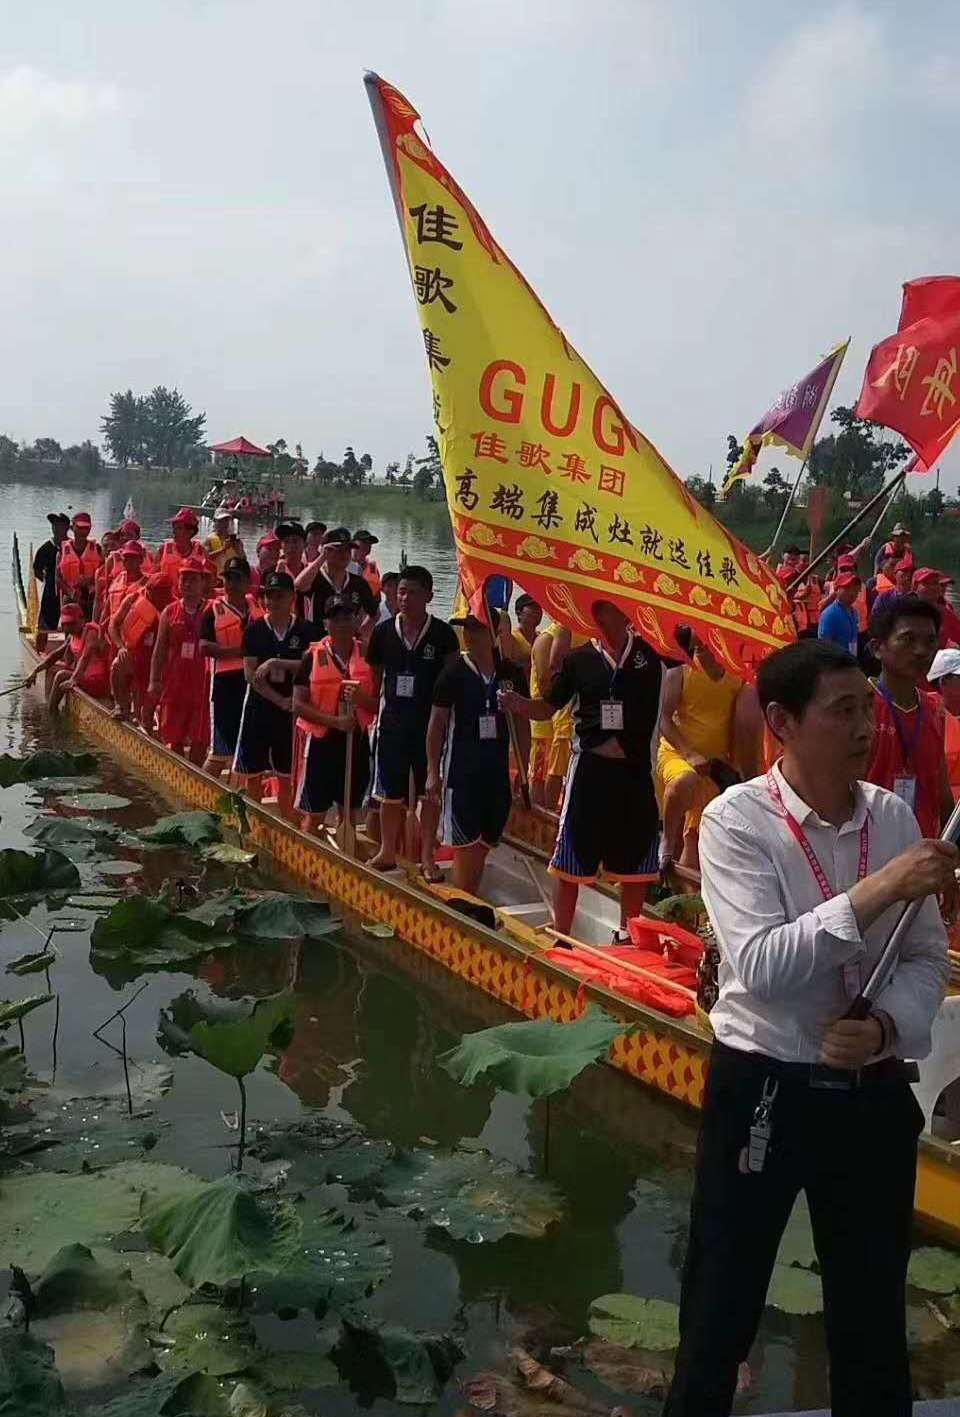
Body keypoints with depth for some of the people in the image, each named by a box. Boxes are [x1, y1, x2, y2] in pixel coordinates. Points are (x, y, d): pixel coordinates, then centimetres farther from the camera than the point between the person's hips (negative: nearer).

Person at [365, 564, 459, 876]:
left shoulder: (442, 634, -7)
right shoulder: (384, 631, 0)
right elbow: (373, 674, 10)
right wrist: (375, 709, 3)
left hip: (430, 723, -2)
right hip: (392, 723, 2)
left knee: (430, 791, 6)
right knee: (390, 792, 11)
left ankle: (427, 856, 16)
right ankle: (387, 851, 26)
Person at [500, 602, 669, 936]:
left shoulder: (651, 653, 0)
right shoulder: (580, 659, 1)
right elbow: (547, 707, 5)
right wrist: (517, 704, -12)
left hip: (635, 771, 1)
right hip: (589, 769, -1)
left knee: (634, 862, 12)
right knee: (570, 860, 3)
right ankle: (561, 940, 16)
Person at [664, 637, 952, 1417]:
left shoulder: (894, 816, -2)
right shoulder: (738, 819, -15)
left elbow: (929, 959, 1)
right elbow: (760, 966, -26)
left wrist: (886, 1027, -18)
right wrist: (876, 892, -31)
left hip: (873, 1091, 4)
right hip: (763, 1089, -4)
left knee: (874, 1316, 19)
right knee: (723, 1305, 12)